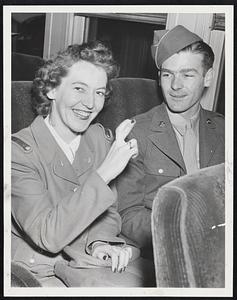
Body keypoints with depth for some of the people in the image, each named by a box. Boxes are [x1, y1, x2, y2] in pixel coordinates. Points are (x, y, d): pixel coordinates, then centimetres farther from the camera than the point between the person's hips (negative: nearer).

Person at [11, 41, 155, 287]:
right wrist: (103, 174, -28)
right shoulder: (19, 151, -15)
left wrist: (100, 241, -11)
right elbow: (47, 236, -23)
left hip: (87, 257, 6)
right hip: (36, 265, -6)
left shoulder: (101, 139, 4)